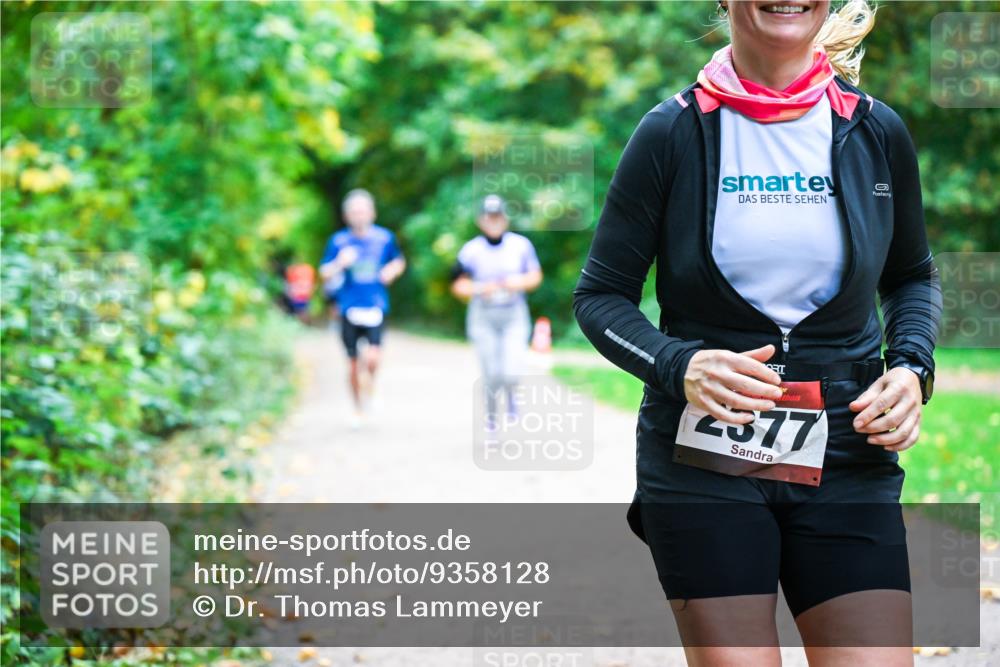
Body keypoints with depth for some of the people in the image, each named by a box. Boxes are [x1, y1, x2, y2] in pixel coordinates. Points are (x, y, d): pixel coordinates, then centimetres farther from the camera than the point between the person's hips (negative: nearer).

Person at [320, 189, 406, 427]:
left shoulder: (384, 238, 4)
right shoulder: (339, 241, 1)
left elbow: (399, 261, 22)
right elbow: (325, 274, 3)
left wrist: (392, 271, -1)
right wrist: (340, 263, -16)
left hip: (375, 306, 0)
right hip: (349, 308, 1)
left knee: (372, 357, -18)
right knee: (354, 363, 5)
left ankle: (369, 386, 15)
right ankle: (358, 409, 23)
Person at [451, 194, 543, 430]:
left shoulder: (521, 245, -1)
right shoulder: (471, 250, -5)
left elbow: (536, 276, 7)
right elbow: (458, 286, -1)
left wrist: (520, 282, -13)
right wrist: (479, 289, -19)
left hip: (514, 315, 0)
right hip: (483, 316, 0)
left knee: (511, 373, -12)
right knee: (491, 375, 0)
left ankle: (510, 395, 25)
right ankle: (491, 417, 27)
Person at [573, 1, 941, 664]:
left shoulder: (877, 132, 5)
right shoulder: (674, 132, -2)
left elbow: (913, 276, 20)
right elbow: (600, 296, 2)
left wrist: (912, 367, 0)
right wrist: (678, 366, -17)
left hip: (846, 459, 2)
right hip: (704, 455, -2)